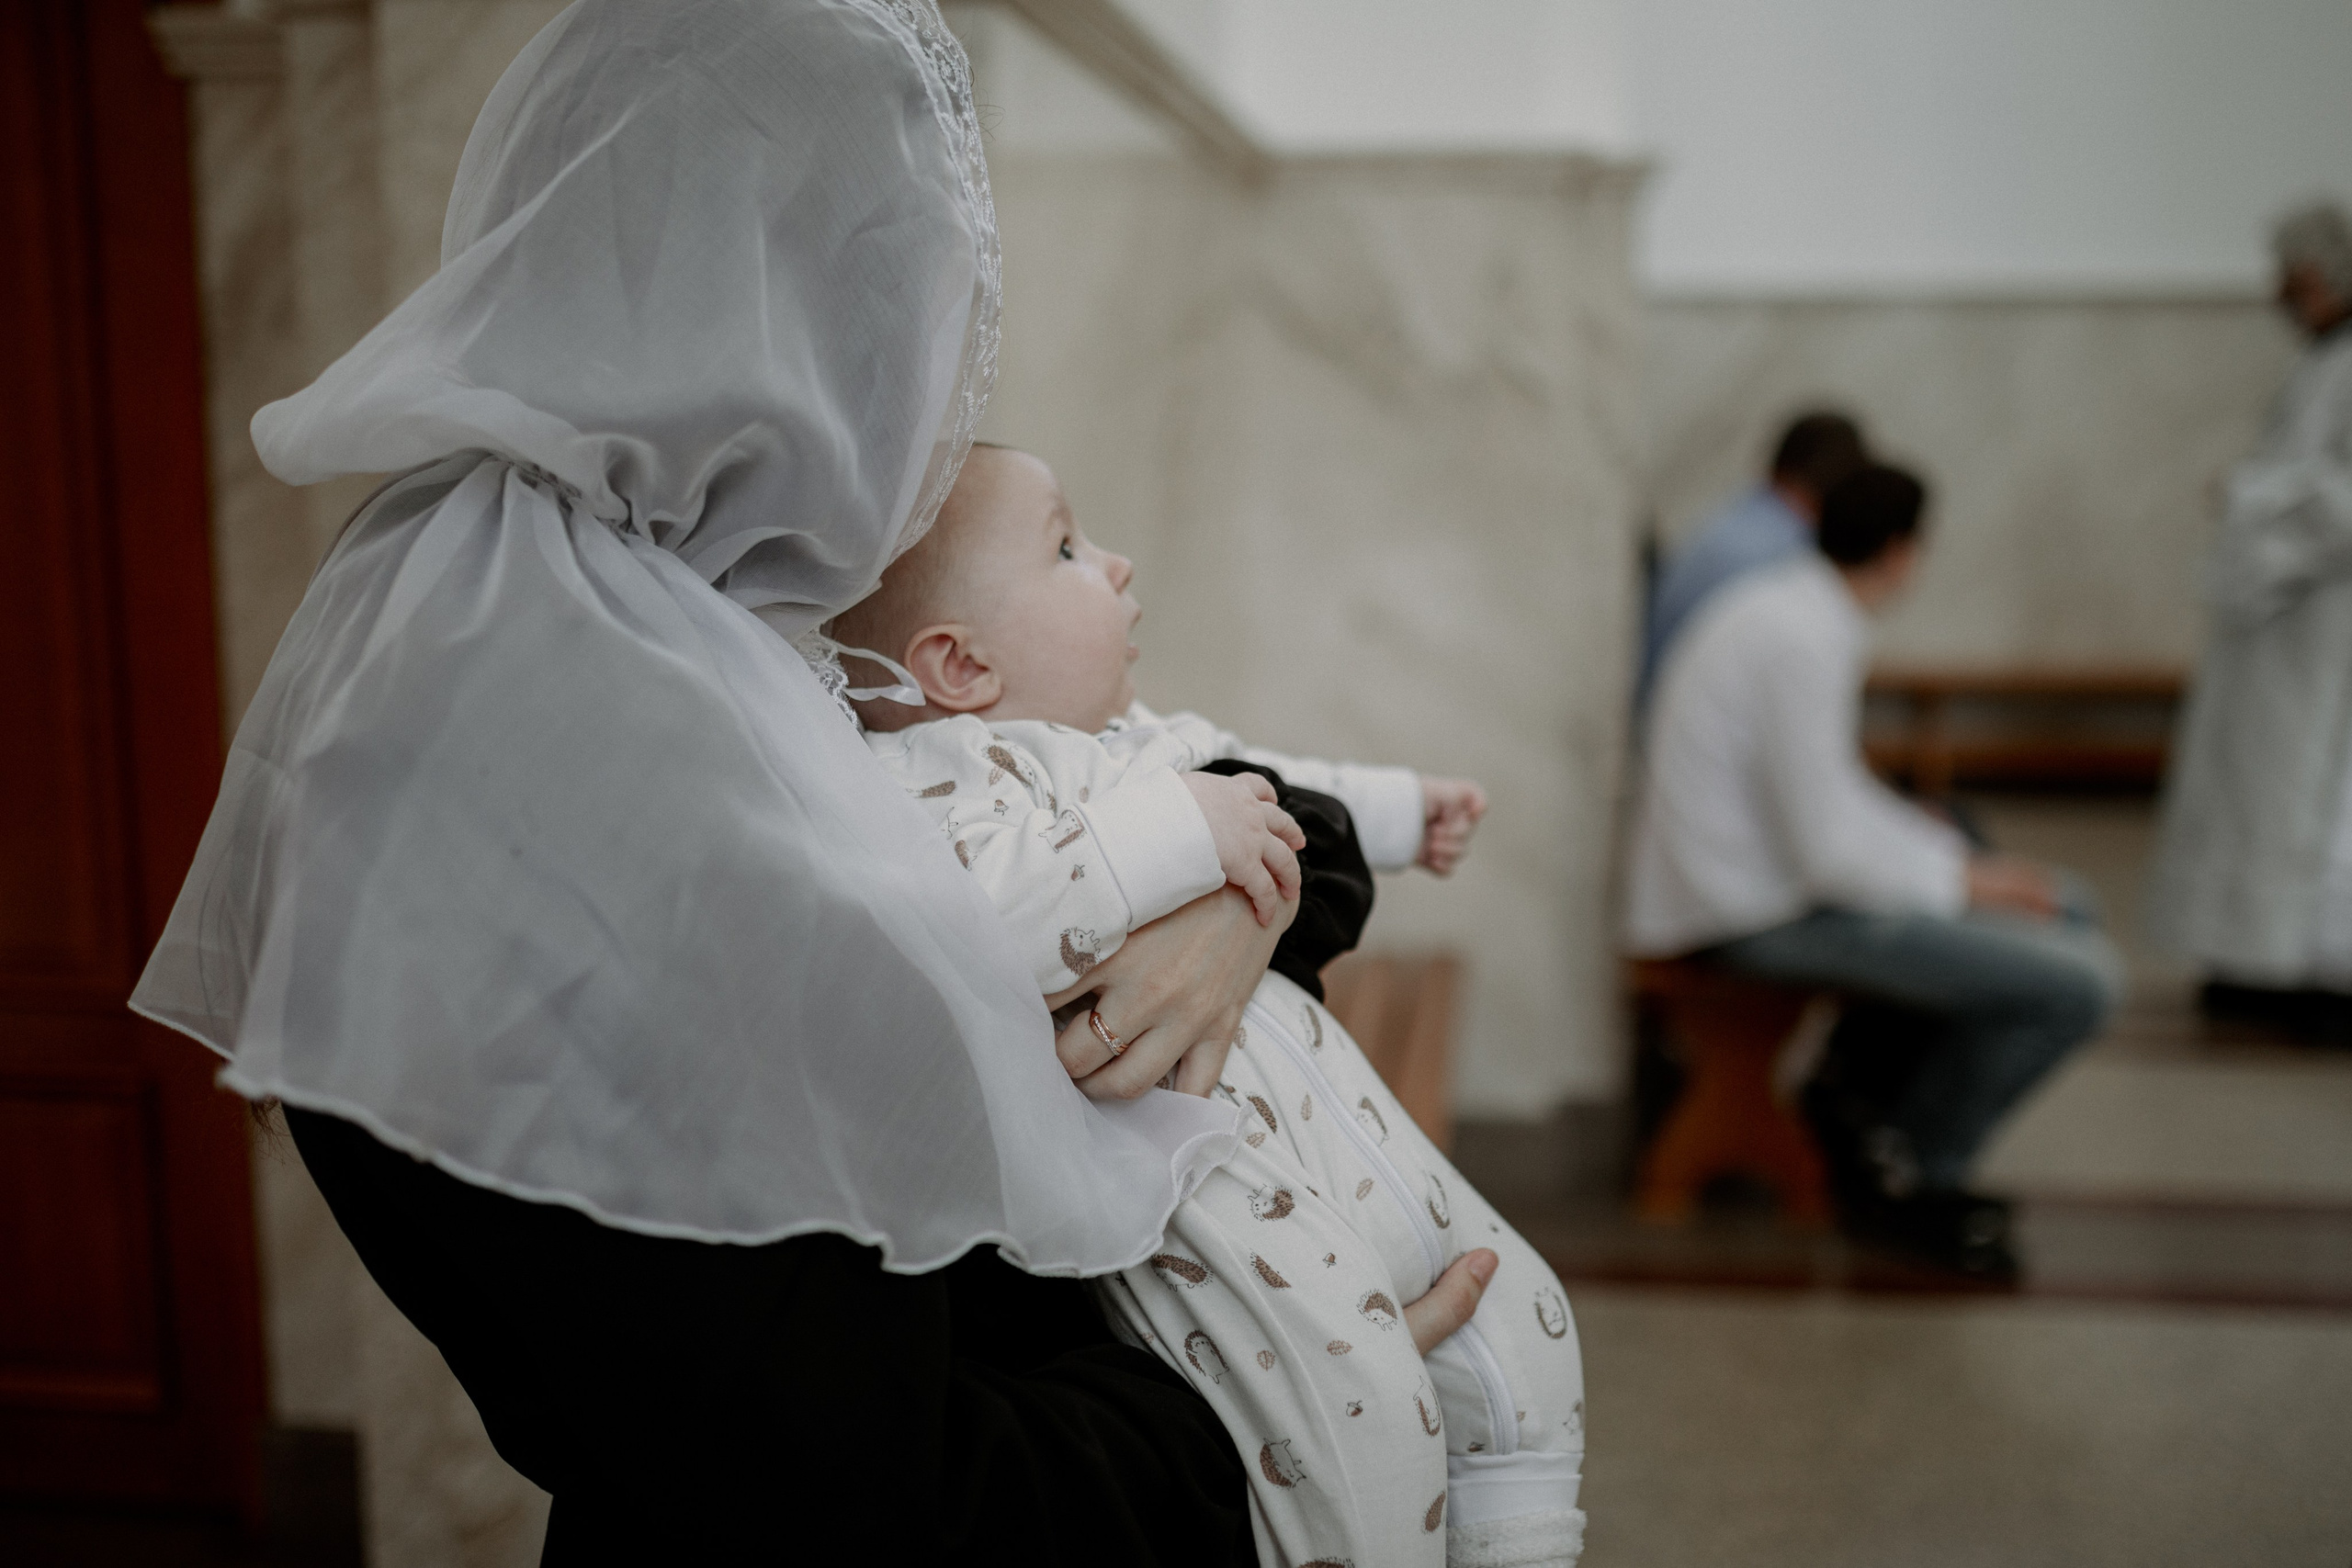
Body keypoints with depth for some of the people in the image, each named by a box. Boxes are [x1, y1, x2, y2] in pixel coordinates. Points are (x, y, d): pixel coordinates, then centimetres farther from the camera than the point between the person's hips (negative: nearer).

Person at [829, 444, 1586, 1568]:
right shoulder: (938, 774, -12)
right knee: (1358, 1398, -25)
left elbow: (1246, 781, 40)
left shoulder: (1121, 736, 21)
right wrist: (1179, 832, -30)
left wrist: (1393, 810, 50)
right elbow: (981, 917, -34)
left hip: (1323, 1097, 10)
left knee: (1517, 1315, 13)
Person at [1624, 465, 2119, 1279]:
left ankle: (1865, 1080, 12)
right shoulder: (1800, 640, -22)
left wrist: (1959, 854, 10)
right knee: (2074, 986, -14)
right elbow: (1828, 852, -24)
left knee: (2064, 909, 14)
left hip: (1762, 871, 10)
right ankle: (1906, 1176, 6)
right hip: (1762, 920, -10)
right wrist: (1965, 881, -9)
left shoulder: (1791, 605, 9)